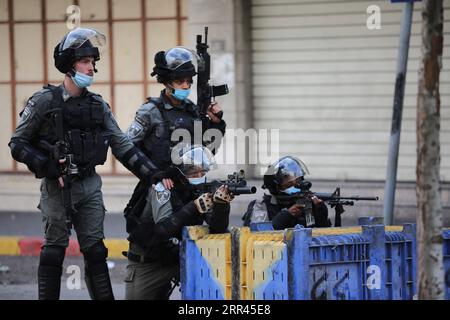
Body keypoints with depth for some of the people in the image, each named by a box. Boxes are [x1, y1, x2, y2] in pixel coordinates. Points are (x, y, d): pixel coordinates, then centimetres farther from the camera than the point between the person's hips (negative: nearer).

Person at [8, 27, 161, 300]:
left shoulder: (98, 105, 9)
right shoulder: (45, 101, -6)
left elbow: (122, 145, 8)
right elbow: (17, 144, -5)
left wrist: (153, 174, -1)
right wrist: (48, 167, -17)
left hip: (90, 186, 4)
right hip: (57, 187, -4)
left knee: (95, 251, 4)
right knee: (54, 251, 1)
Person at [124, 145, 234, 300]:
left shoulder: (204, 190, -7)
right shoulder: (163, 188, -19)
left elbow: (217, 228, -17)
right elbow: (163, 229, -33)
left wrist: (221, 203, -36)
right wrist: (194, 207, -43)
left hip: (179, 257, 3)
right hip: (146, 263, -3)